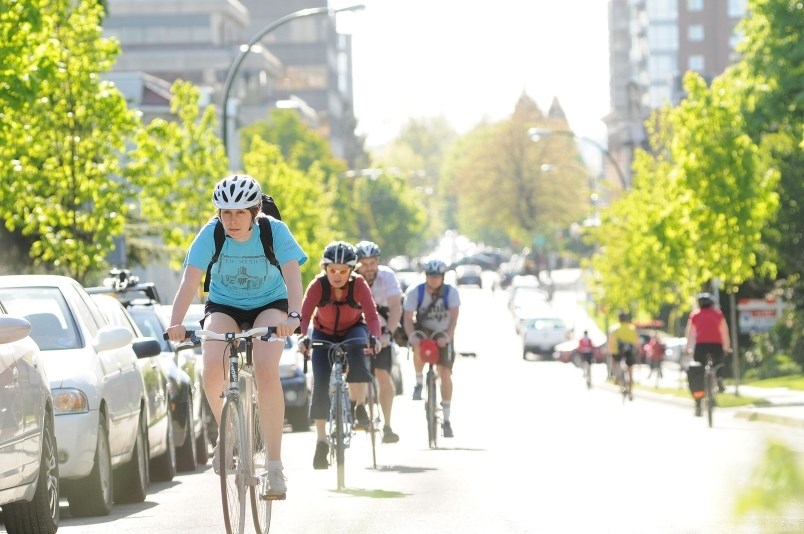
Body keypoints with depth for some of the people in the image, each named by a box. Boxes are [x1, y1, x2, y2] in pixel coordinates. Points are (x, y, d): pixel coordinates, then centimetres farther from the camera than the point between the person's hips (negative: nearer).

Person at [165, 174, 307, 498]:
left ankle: (275, 464, -21)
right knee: (212, 371, -25)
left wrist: (293, 316, -53)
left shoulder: (274, 232, -23)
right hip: (224, 306, 1)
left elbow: (293, 277, -34)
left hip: (269, 305, -1)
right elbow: (190, 282, -29)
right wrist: (176, 324, -46)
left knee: (266, 371, -27)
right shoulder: (210, 234, -21)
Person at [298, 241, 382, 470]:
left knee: (356, 351, -36)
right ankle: (321, 442, -7)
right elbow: (304, 315, -35)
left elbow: (372, 315, -35)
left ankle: (359, 408, -25)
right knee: (321, 384, -14)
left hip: (353, 330, -1)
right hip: (323, 333, 1)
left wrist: (374, 337, -55)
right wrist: (303, 337, -55)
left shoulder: (359, 285, -25)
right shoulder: (318, 285, -25)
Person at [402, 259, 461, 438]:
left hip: (443, 335, 0)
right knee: (417, 346, -37)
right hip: (422, 330, 0)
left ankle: (446, 419, -1)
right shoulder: (415, 292, -18)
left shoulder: (451, 292, -18)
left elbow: (454, 317, -27)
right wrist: (411, 335, -42)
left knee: (445, 373, -9)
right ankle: (419, 382, -11)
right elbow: (407, 317, -23)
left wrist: (447, 336, -44)